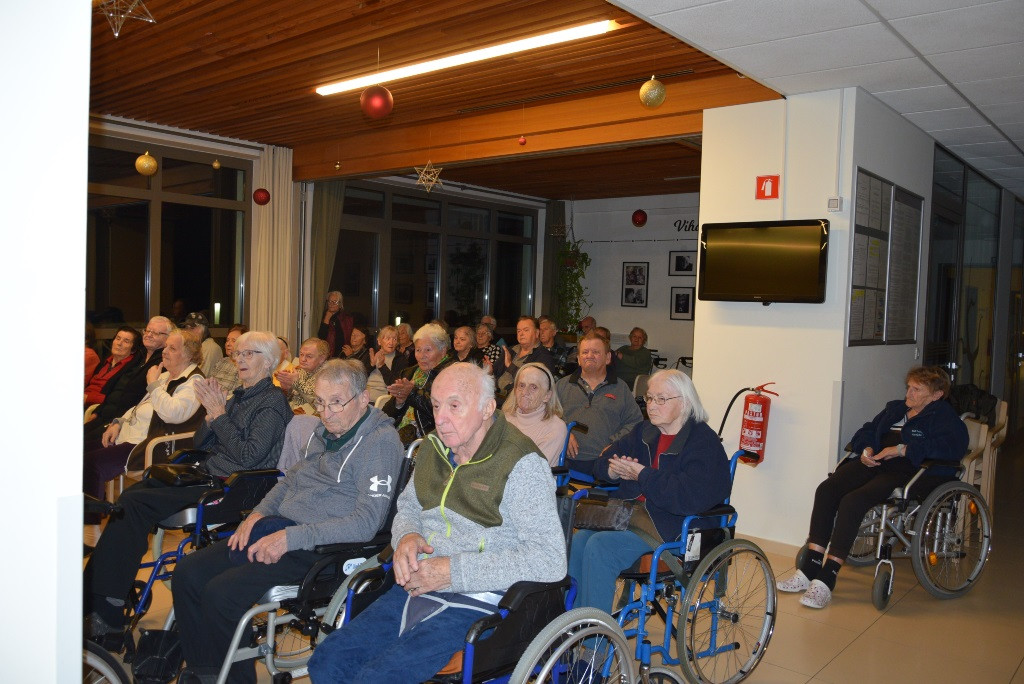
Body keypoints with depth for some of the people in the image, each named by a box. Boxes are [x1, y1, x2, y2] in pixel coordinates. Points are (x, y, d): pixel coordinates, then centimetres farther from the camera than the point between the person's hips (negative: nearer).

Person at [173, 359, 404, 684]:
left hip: (316, 547, -9)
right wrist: (259, 513, 6)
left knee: (221, 593, -21)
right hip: (277, 526, 9)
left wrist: (291, 538, -23)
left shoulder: (381, 442, -16)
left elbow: (367, 522, -22)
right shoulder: (323, 430, 10)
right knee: (188, 572, 0)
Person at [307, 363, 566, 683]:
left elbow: (550, 560, -22)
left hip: (476, 601, -7)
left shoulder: (521, 464, -15)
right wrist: (406, 537, -2)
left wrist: (453, 572, -22)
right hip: (416, 588, 7)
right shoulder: (433, 448, 8)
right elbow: (407, 507, 24)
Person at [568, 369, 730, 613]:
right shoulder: (644, 432, 16)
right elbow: (602, 463, 20)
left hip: (668, 528, -7)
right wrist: (614, 470, -5)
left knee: (600, 547, -27)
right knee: (579, 540, -19)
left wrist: (642, 475, -17)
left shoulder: (703, 442, -8)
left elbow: (691, 497, -23)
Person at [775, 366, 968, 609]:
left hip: (905, 471, -7)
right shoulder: (895, 408, 25)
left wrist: (903, 449, -18)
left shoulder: (943, 415, 4)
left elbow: (954, 446, -15)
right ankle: (809, 570, -19)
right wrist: (866, 449, 2)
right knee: (826, 489, -20)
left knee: (852, 501, -31)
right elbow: (866, 431, 27)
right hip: (874, 462, 7)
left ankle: (826, 580, -28)